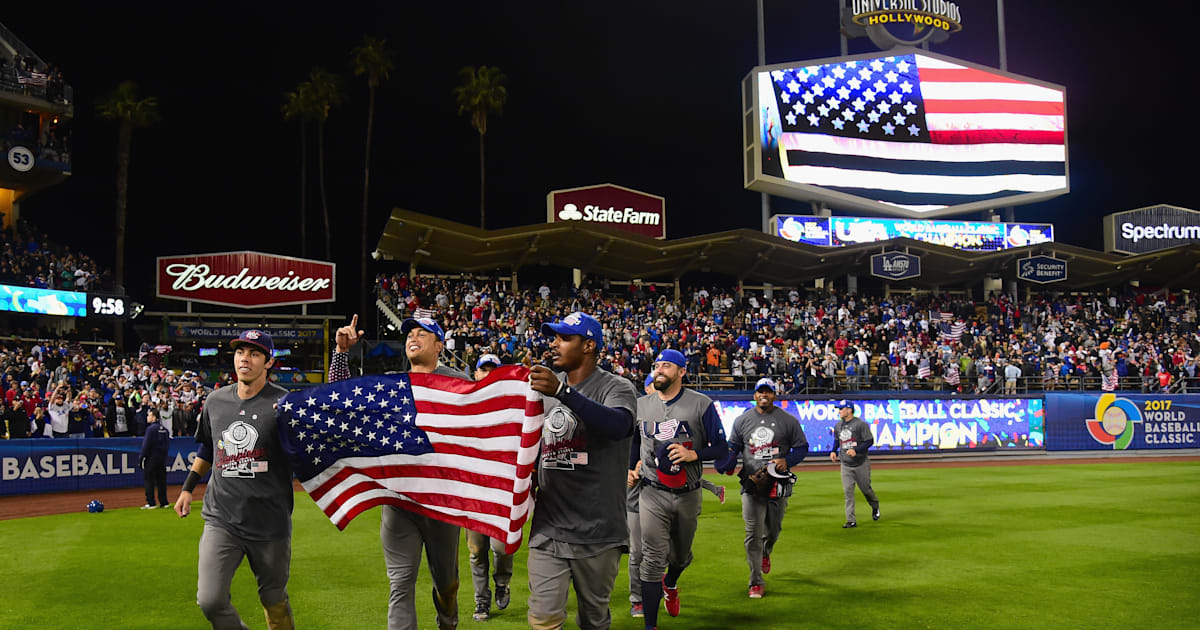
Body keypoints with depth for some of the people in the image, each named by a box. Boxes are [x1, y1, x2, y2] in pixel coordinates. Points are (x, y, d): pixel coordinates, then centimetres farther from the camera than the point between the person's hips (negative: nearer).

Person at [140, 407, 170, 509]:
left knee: (149, 480, -2)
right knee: (161, 480, 9)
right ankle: (163, 502, 9)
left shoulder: (151, 428, -11)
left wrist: (142, 458, -9)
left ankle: (151, 503, -4)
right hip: (163, 458, 7)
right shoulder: (165, 429, 11)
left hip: (152, 458, -7)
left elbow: (146, 444, -13)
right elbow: (168, 444, 14)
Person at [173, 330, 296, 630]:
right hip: (221, 518, 3)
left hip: (270, 522, -3)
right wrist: (188, 487, 22)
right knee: (210, 600, -7)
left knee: (274, 600, 10)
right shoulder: (216, 401, 8)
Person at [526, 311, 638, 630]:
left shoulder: (616, 388, -5)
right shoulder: (546, 387, 11)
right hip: (548, 528, 4)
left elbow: (618, 425, -29)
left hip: (598, 532, -3)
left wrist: (562, 392, -39)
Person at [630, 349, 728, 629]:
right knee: (653, 559, -9)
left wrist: (693, 454, -19)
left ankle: (670, 584, 54)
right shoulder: (640, 406, 5)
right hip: (653, 493, 0)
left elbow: (721, 448, -3)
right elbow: (632, 442, 22)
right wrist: (635, 464, 4)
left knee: (681, 555, 19)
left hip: (688, 495, 0)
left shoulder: (701, 404, -4)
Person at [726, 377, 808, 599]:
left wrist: (786, 460, -13)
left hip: (779, 485, 1)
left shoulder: (789, 421, 3)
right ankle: (757, 582, 0)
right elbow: (733, 446, 14)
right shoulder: (742, 420, 6)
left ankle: (765, 553, 49)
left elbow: (802, 447, 6)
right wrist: (728, 464, -8)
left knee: (774, 530, 14)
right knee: (753, 534, -6)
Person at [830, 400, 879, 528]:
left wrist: (856, 450, -25)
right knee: (848, 491, -4)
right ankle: (851, 521, -2)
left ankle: (875, 506, 41)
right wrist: (834, 451, 4)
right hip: (845, 465, 4)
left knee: (866, 489, 8)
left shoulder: (860, 424, -12)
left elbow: (870, 441, -13)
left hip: (861, 464, -4)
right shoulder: (838, 426, 6)